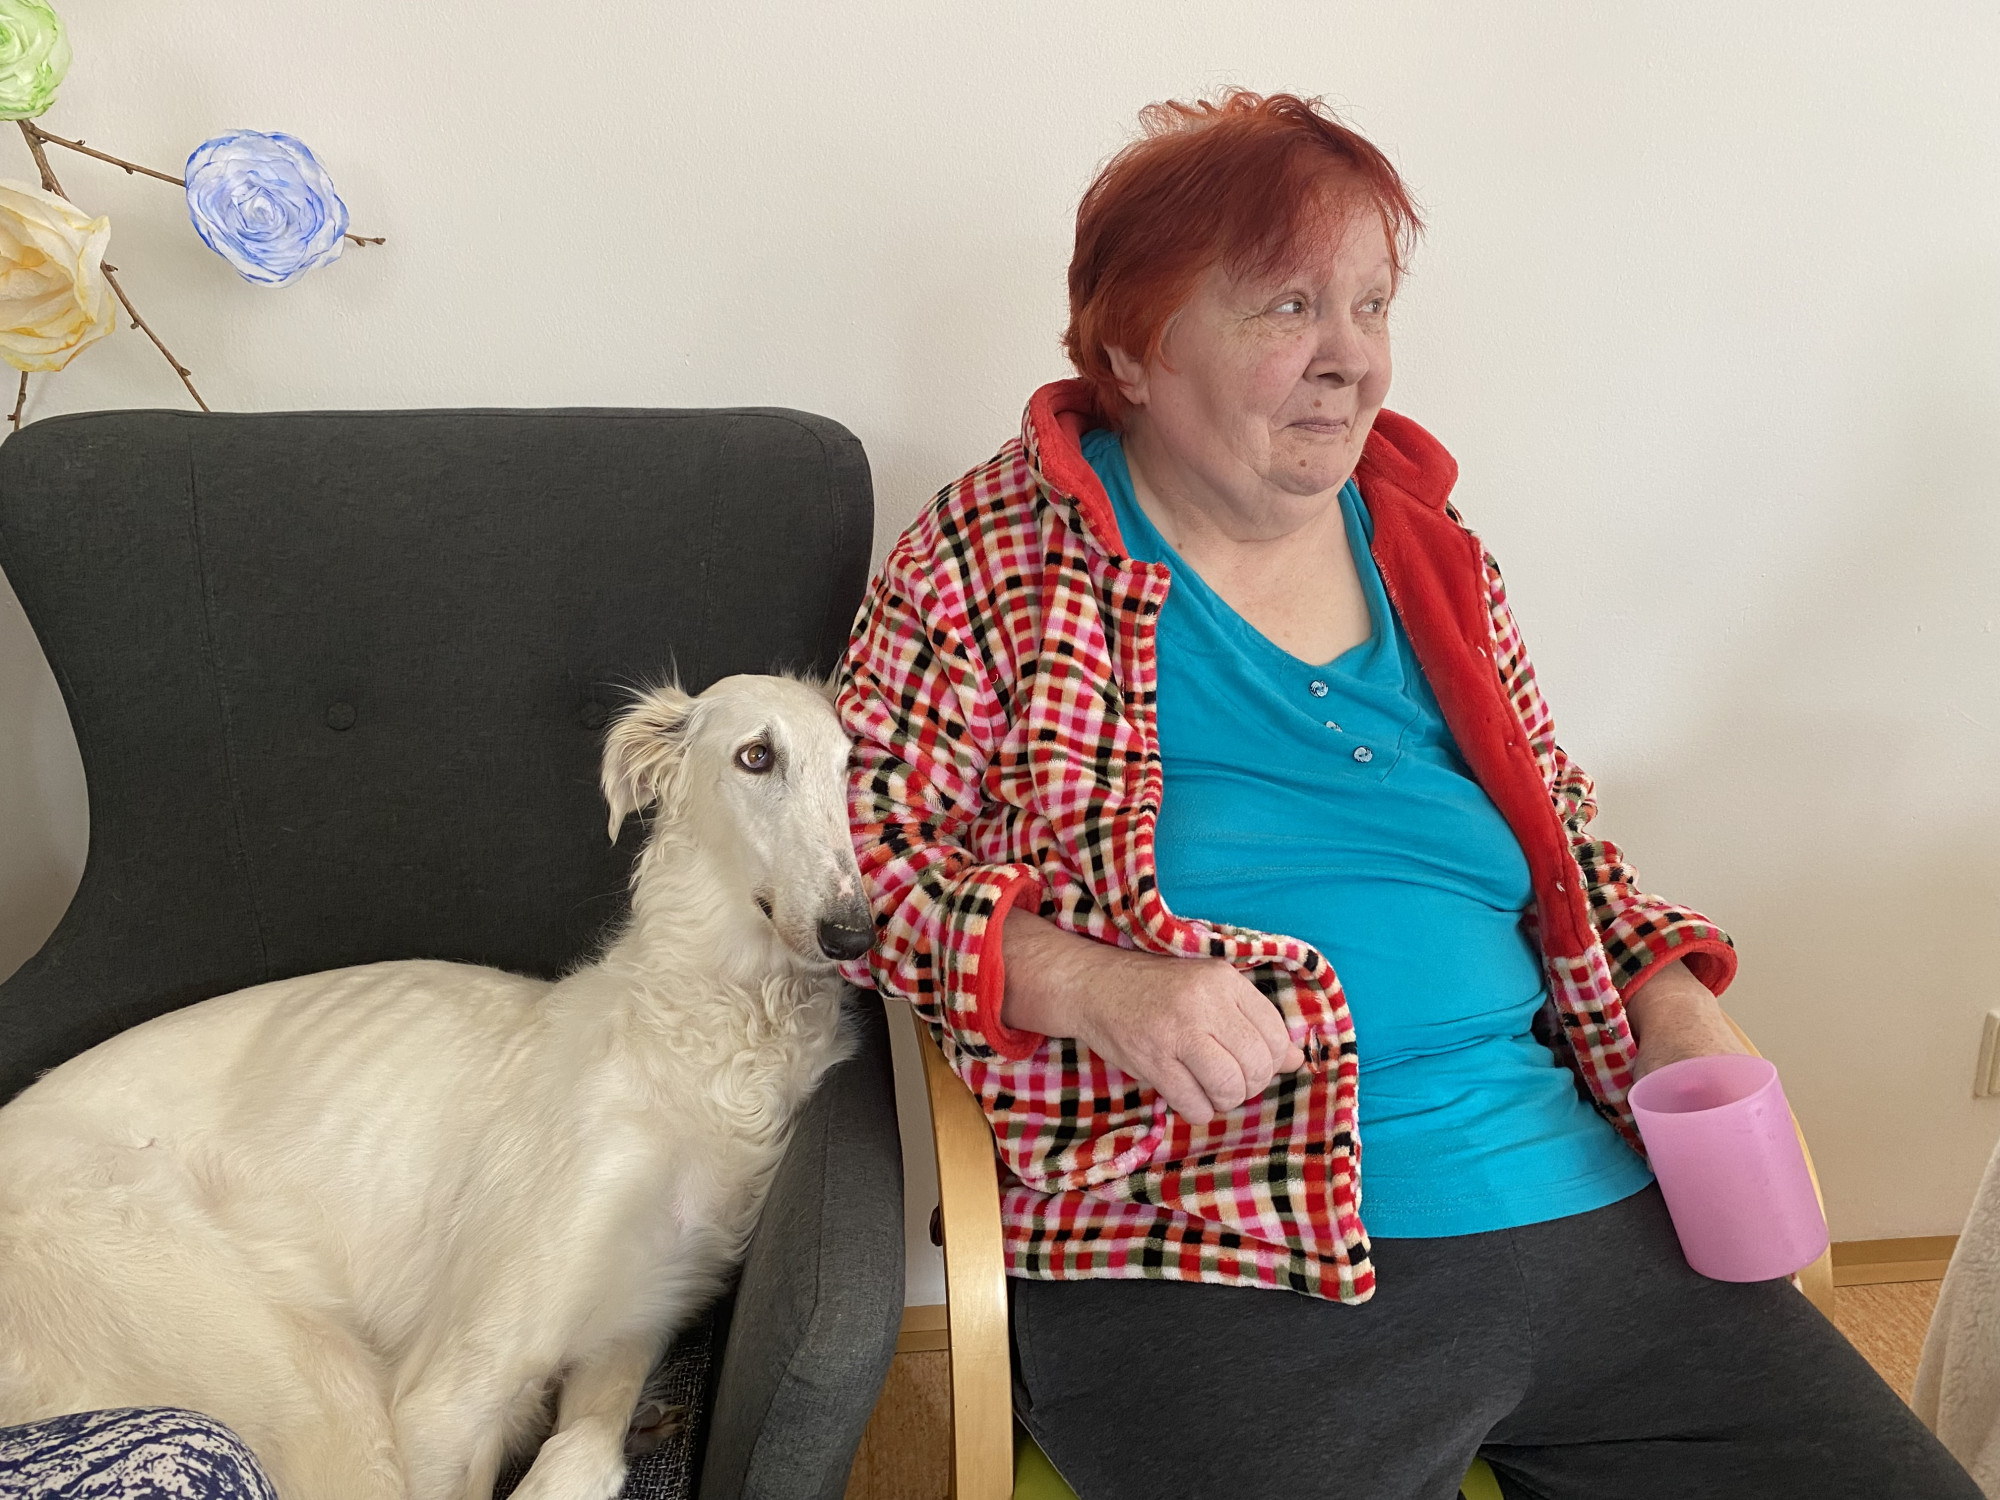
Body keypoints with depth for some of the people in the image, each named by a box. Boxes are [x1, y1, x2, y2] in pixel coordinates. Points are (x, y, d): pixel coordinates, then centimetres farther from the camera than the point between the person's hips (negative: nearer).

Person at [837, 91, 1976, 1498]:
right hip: (1220, 1250, -5)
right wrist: (1083, 981, -19)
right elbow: (861, 844, -3)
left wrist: (1667, 995, 5)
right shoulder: (995, 553, -1)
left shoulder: (1426, 549, 14)